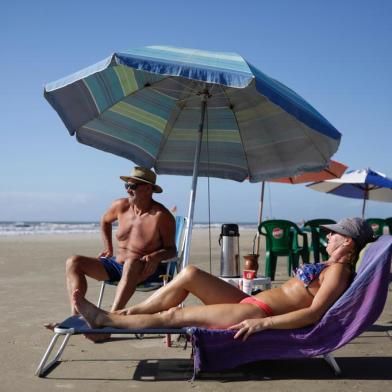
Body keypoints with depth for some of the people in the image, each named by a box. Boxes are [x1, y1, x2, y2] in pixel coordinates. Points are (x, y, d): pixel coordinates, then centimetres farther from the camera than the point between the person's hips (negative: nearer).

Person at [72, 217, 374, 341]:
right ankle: (123, 314, 5)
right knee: (190, 274, 0)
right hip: (252, 303, 9)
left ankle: (103, 320, 5)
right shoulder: (330, 267, 19)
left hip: (259, 312, -9)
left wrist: (262, 323, -30)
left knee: (172, 315, -9)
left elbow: (313, 313, -22)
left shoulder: (338, 271, -10)